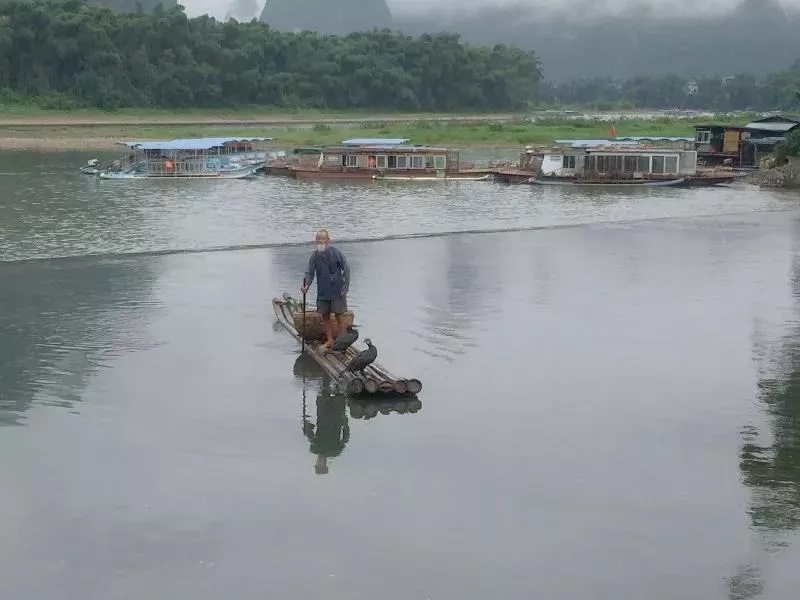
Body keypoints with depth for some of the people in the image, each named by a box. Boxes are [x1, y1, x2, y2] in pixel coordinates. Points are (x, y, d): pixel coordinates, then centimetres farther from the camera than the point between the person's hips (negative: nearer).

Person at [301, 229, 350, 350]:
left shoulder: (335, 253, -10)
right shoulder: (315, 255, 0)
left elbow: (346, 269, -5)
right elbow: (309, 272, 2)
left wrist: (345, 286, -10)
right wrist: (306, 285, -15)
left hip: (337, 291, -4)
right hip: (323, 292, 4)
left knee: (338, 315, 2)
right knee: (325, 316, 9)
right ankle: (329, 340, 21)